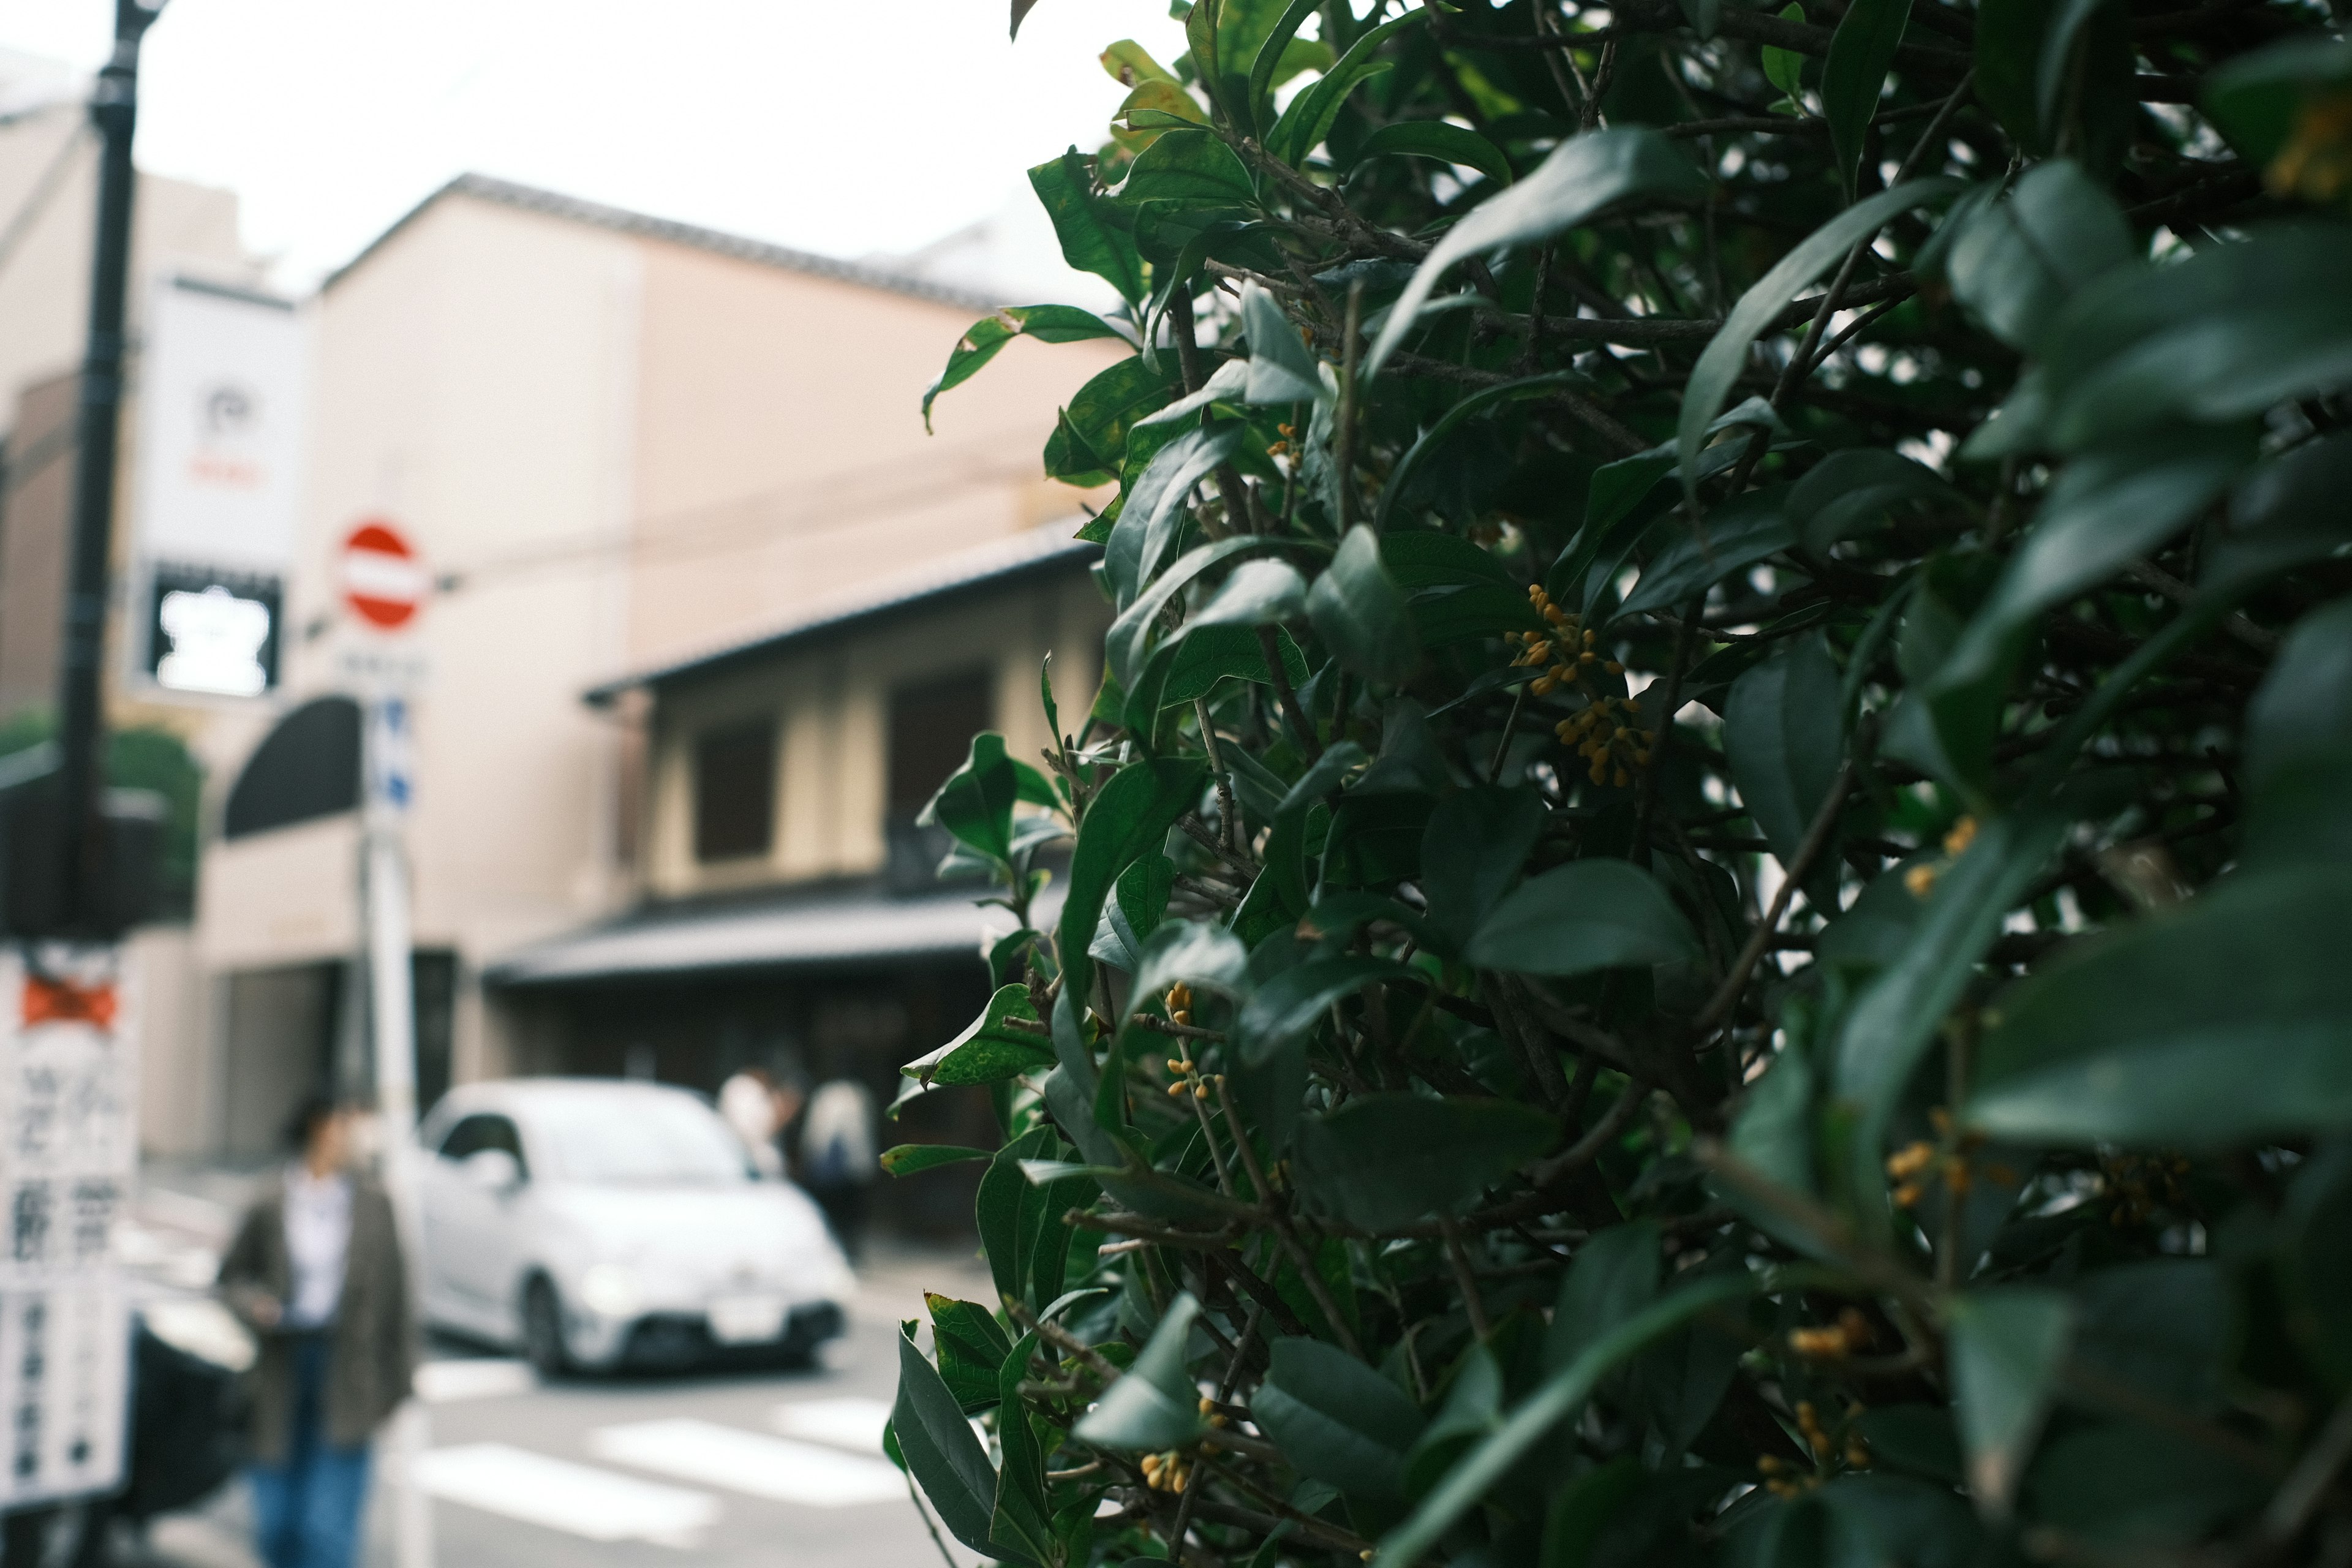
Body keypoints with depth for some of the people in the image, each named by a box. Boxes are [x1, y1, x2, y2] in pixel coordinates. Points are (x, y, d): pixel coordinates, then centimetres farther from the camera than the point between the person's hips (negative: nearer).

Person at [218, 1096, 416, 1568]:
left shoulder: (372, 1205, 0)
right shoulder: (270, 1206, -2)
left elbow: (394, 1288, 3)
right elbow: (232, 1276, 9)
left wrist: (400, 1372, 3)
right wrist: (254, 1304, -14)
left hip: (345, 1371, -1)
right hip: (281, 1375, 1)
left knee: (328, 1525, -7)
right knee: (275, 1524, 9)